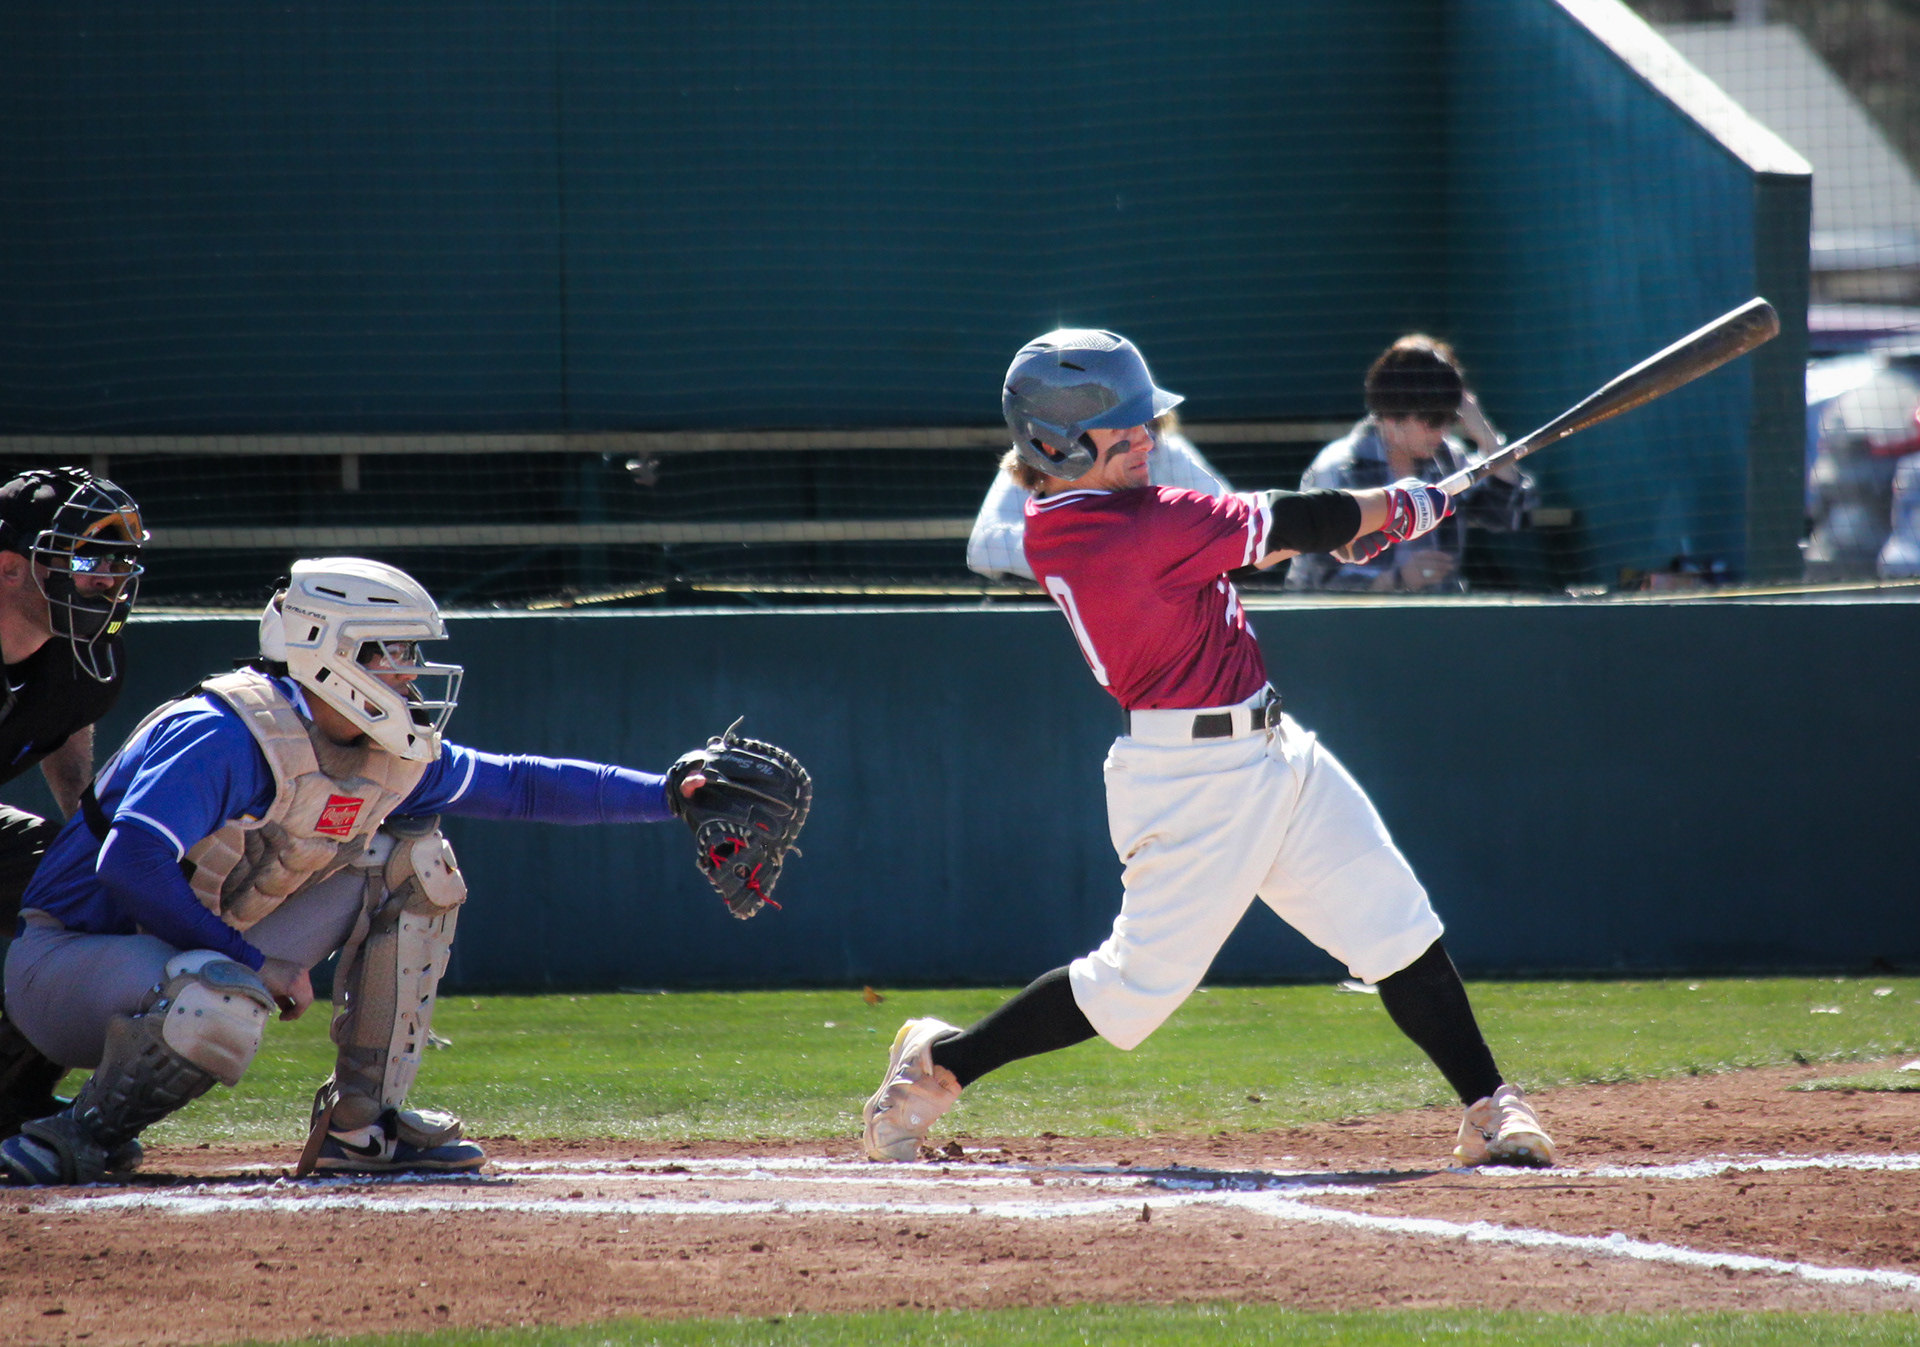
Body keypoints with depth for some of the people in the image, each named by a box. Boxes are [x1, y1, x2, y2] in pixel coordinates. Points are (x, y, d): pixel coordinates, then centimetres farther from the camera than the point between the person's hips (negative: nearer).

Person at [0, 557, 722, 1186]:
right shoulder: (231, 735, -25)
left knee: (412, 862, 2)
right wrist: (255, 963, -31)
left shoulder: (391, 755, 2)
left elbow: (519, 785, 13)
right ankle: (82, 1137, -15)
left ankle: (362, 1126, 2)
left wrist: (669, 793, 5)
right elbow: (130, 863, -35)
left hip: (202, 953, 9)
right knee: (225, 1008, -42)